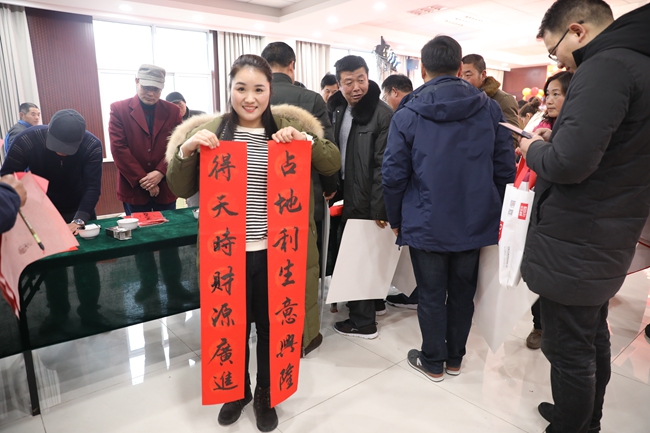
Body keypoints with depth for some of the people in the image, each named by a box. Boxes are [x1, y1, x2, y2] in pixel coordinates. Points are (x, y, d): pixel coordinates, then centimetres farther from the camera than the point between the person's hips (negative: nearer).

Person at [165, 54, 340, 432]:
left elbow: (334, 164, -1)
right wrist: (186, 149, -16)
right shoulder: (209, 131, 1)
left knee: (271, 326, 16)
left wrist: (305, 139, -17)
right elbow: (181, 188, 1)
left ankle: (266, 396, 41)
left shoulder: (290, 126, 1)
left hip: (275, 252, 0)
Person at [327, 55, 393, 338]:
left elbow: (384, 165, -18)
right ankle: (375, 302, 38)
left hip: (367, 198, -8)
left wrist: (379, 207, -19)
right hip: (348, 193, 8)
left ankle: (363, 322, 15)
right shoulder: (337, 108, 8)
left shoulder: (382, 114, -15)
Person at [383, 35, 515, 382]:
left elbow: (393, 175, -10)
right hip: (474, 223, 3)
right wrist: (492, 211, 12)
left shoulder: (407, 115, -9)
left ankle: (433, 362, 28)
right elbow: (505, 168, -1)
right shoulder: (489, 109, -2)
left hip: (426, 224, -2)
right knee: (462, 293, 18)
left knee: (431, 296, 12)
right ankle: (455, 358, 34)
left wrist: (396, 220, 4)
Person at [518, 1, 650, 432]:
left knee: (569, 351, 5)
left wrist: (534, 149, -9)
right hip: (606, 240, 10)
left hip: (574, 246, -10)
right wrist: (557, 140, 9)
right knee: (594, 338, 23)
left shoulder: (606, 66, -18)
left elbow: (568, 163, -29)